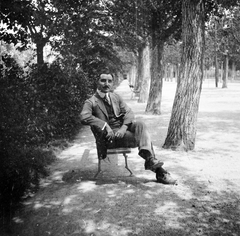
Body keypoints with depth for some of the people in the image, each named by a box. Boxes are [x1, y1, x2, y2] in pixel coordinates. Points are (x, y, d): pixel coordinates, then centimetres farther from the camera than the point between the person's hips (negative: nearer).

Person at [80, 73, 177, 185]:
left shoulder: (116, 97, 16)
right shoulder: (90, 102, -1)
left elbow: (129, 112, 6)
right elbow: (84, 117, -21)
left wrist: (124, 127, -15)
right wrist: (105, 125, -27)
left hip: (122, 129, 5)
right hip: (109, 136, -5)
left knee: (140, 124, -26)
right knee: (143, 137, -23)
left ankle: (149, 158, -35)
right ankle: (159, 172, -22)